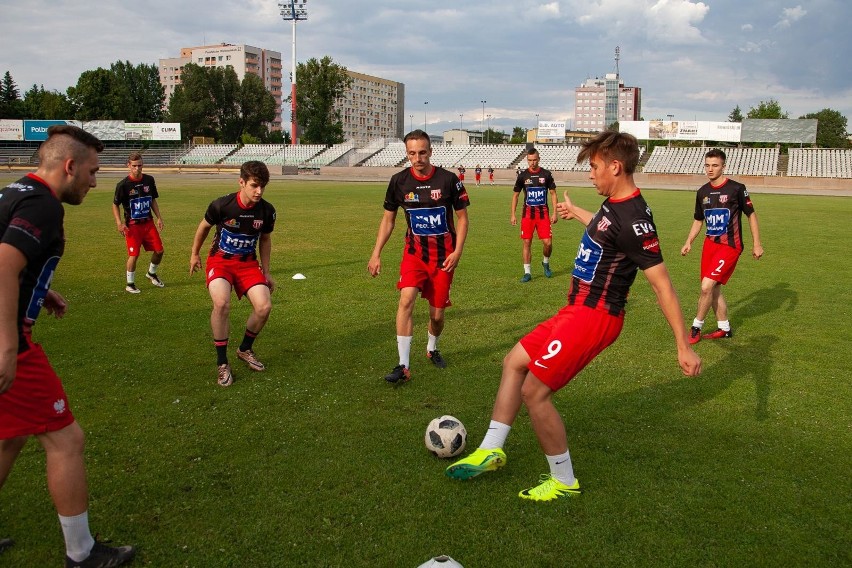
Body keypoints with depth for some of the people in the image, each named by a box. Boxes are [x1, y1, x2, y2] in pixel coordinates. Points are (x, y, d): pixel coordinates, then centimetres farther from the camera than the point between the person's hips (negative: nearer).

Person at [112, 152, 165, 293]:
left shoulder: (149, 180, 2)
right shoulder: (123, 185, -11)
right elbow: (115, 205, -3)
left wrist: (159, 217, 6)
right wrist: (119, 223, -15)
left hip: (148, 222, 4)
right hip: (132, 225, -4)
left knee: (159, 250, 4)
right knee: (134, 254, -7)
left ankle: (151, 273, 32)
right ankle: (130, 284, 11)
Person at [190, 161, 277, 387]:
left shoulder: (267, 211, -12)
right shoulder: (221, 205, -20)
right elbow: (204, 226, 1)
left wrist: (266, 272, 10)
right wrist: (194, 254, 14)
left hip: (248, 262, 3)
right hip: (220, 259, -3)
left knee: (264, 307, -16)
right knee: (222, 303, -30)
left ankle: (245, 349, 15)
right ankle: (222, 363, -13)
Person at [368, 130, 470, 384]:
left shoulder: (448, 179, -10)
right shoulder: (399, 181, -5)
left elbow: (462, 217, -1)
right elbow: (388, 218, 6)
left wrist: (457, 252, -11)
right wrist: (376, 254, 0)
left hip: (443, 255, 0)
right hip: (414, 251, 1)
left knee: (437, 313, 6)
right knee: (407, 298, -22)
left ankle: (432, 349, 39)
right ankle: (404, 366, -18)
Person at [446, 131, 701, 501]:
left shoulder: (634, 219, -23)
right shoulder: (613, 203, 6)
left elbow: (662, 286, -22)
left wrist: (684, 346, -20)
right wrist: (576, 213, 50)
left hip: (593, 317, -10)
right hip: (579, 310, 10)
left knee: (534, 391, -6)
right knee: (514, 362, 14)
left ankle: (564, 481, 12)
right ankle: (491, 450, 23)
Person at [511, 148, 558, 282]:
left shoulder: (546, 174, 1)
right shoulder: (523, 175, 2)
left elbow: (553, 193, 5)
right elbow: (515, 195, 9)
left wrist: (554, 213, -3)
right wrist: (513, 215, 3)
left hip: (543, 213, 0)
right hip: (527, 213, 1)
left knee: (548, 243, -7)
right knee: (527, 243, 0)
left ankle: (546, 263, 24)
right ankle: (527, 272, 9)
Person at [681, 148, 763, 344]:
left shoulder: (736, 189, -10)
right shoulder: (702, 192, 6)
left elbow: (751, 214, -1)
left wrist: (756, 244, -3)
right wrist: (689, 242, 7)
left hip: (730, 246, -6)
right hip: (710, 244, 6)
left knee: (707, 286, -15)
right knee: (713, 289, 10)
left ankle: (696, 328, 0)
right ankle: (724, 329, 26)